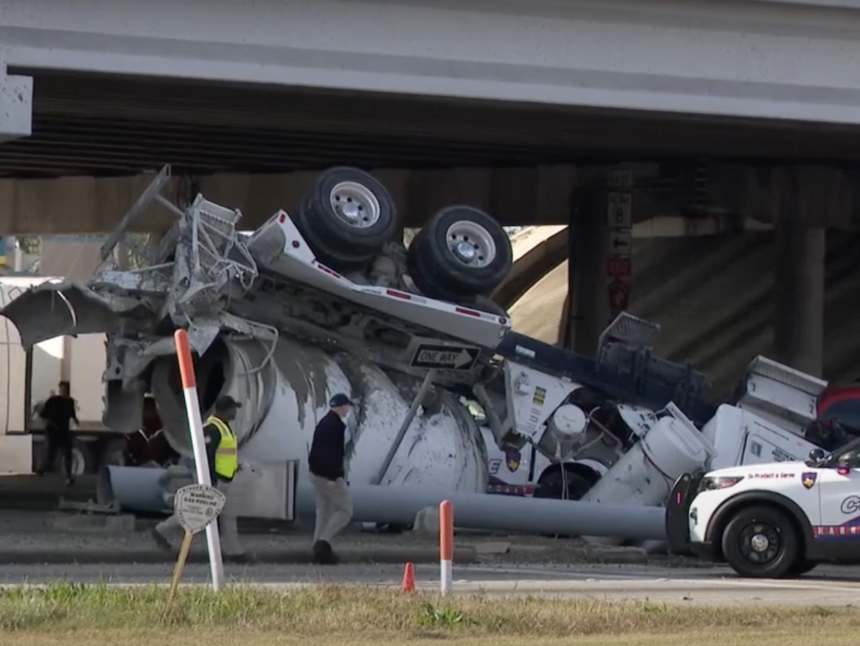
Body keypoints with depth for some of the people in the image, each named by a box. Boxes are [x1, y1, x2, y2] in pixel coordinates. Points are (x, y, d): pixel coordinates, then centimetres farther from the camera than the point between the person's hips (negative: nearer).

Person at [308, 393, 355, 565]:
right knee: (345, 510, -2)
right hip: (330, 475, -10)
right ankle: (324, 542, -12)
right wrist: (334, 477, -26)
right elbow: (334, 453, -24)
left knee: (323, 511, 15)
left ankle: (319, 548, 12)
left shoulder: (323, 423, 15)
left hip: (316, 473, 10)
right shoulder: (336, 425, -16)